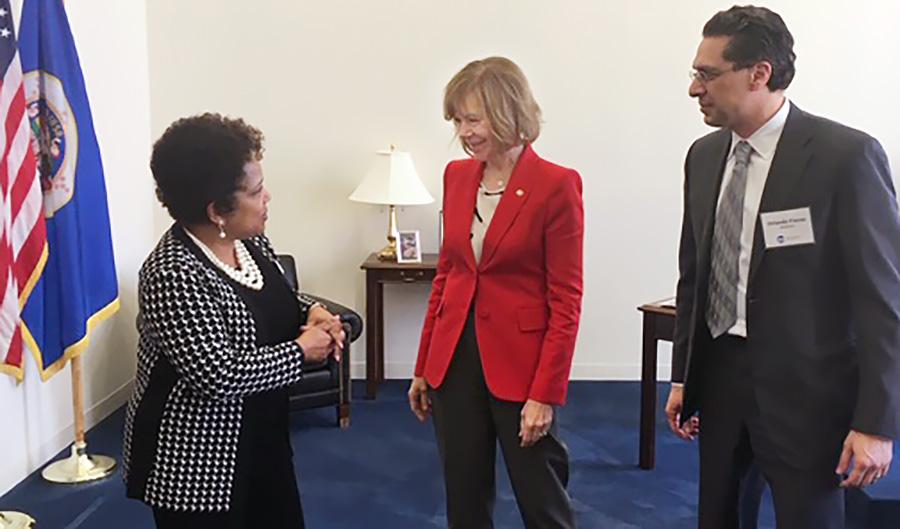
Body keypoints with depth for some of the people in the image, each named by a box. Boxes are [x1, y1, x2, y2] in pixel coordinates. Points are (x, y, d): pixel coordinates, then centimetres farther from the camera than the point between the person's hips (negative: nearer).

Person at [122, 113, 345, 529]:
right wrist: (301, 351, -19)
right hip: (196, 462, -8)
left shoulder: (250, 240, 0)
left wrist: (310, 313, -4)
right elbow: (219, 374, -30)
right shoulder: (172, 276, -26)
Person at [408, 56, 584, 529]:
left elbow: (565, 300, -11)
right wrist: (423, 367, 12)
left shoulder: (556, 185, -12)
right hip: (454, 360, 5)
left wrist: (545, 394, -14)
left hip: (519, 362, -5)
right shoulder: (456, 175, 5)